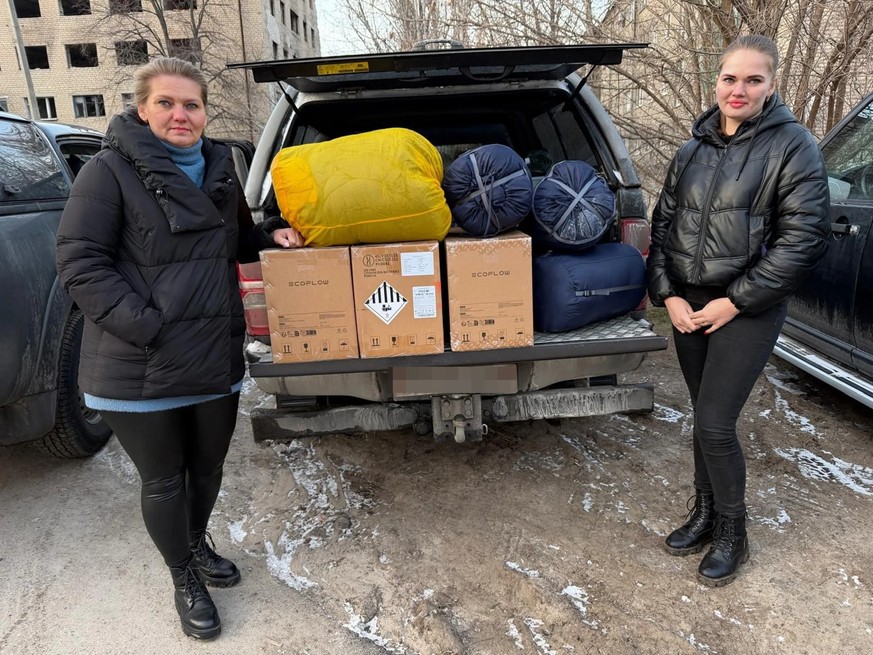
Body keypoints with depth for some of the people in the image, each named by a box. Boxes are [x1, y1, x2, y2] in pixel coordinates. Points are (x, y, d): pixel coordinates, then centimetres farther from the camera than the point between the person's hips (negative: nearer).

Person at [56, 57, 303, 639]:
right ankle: (185, 579, 34)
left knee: (208, 468, 20)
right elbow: (80, 262, -13)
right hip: (139, 371, -5)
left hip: (216, 360, 5)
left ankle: (198, 542, 48)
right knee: (164, 481, 11)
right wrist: (146, 326, -21)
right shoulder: (111, 171, -8)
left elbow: (239, 242, 25)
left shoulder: (221, 171, 11)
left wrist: (273, 236, 4)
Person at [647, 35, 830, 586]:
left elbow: (805, 238, -11)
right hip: (687, 306, 5)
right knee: (705, 417, 14)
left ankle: (732, 535, 17)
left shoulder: (793, 146, -6)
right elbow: (664, 223, 11)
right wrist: (669, 295, -1)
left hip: (747, 310, -5)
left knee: (715, 423, -6)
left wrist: (735, 302, -14)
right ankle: (705, 515, 32)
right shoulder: (694, 150, 10)